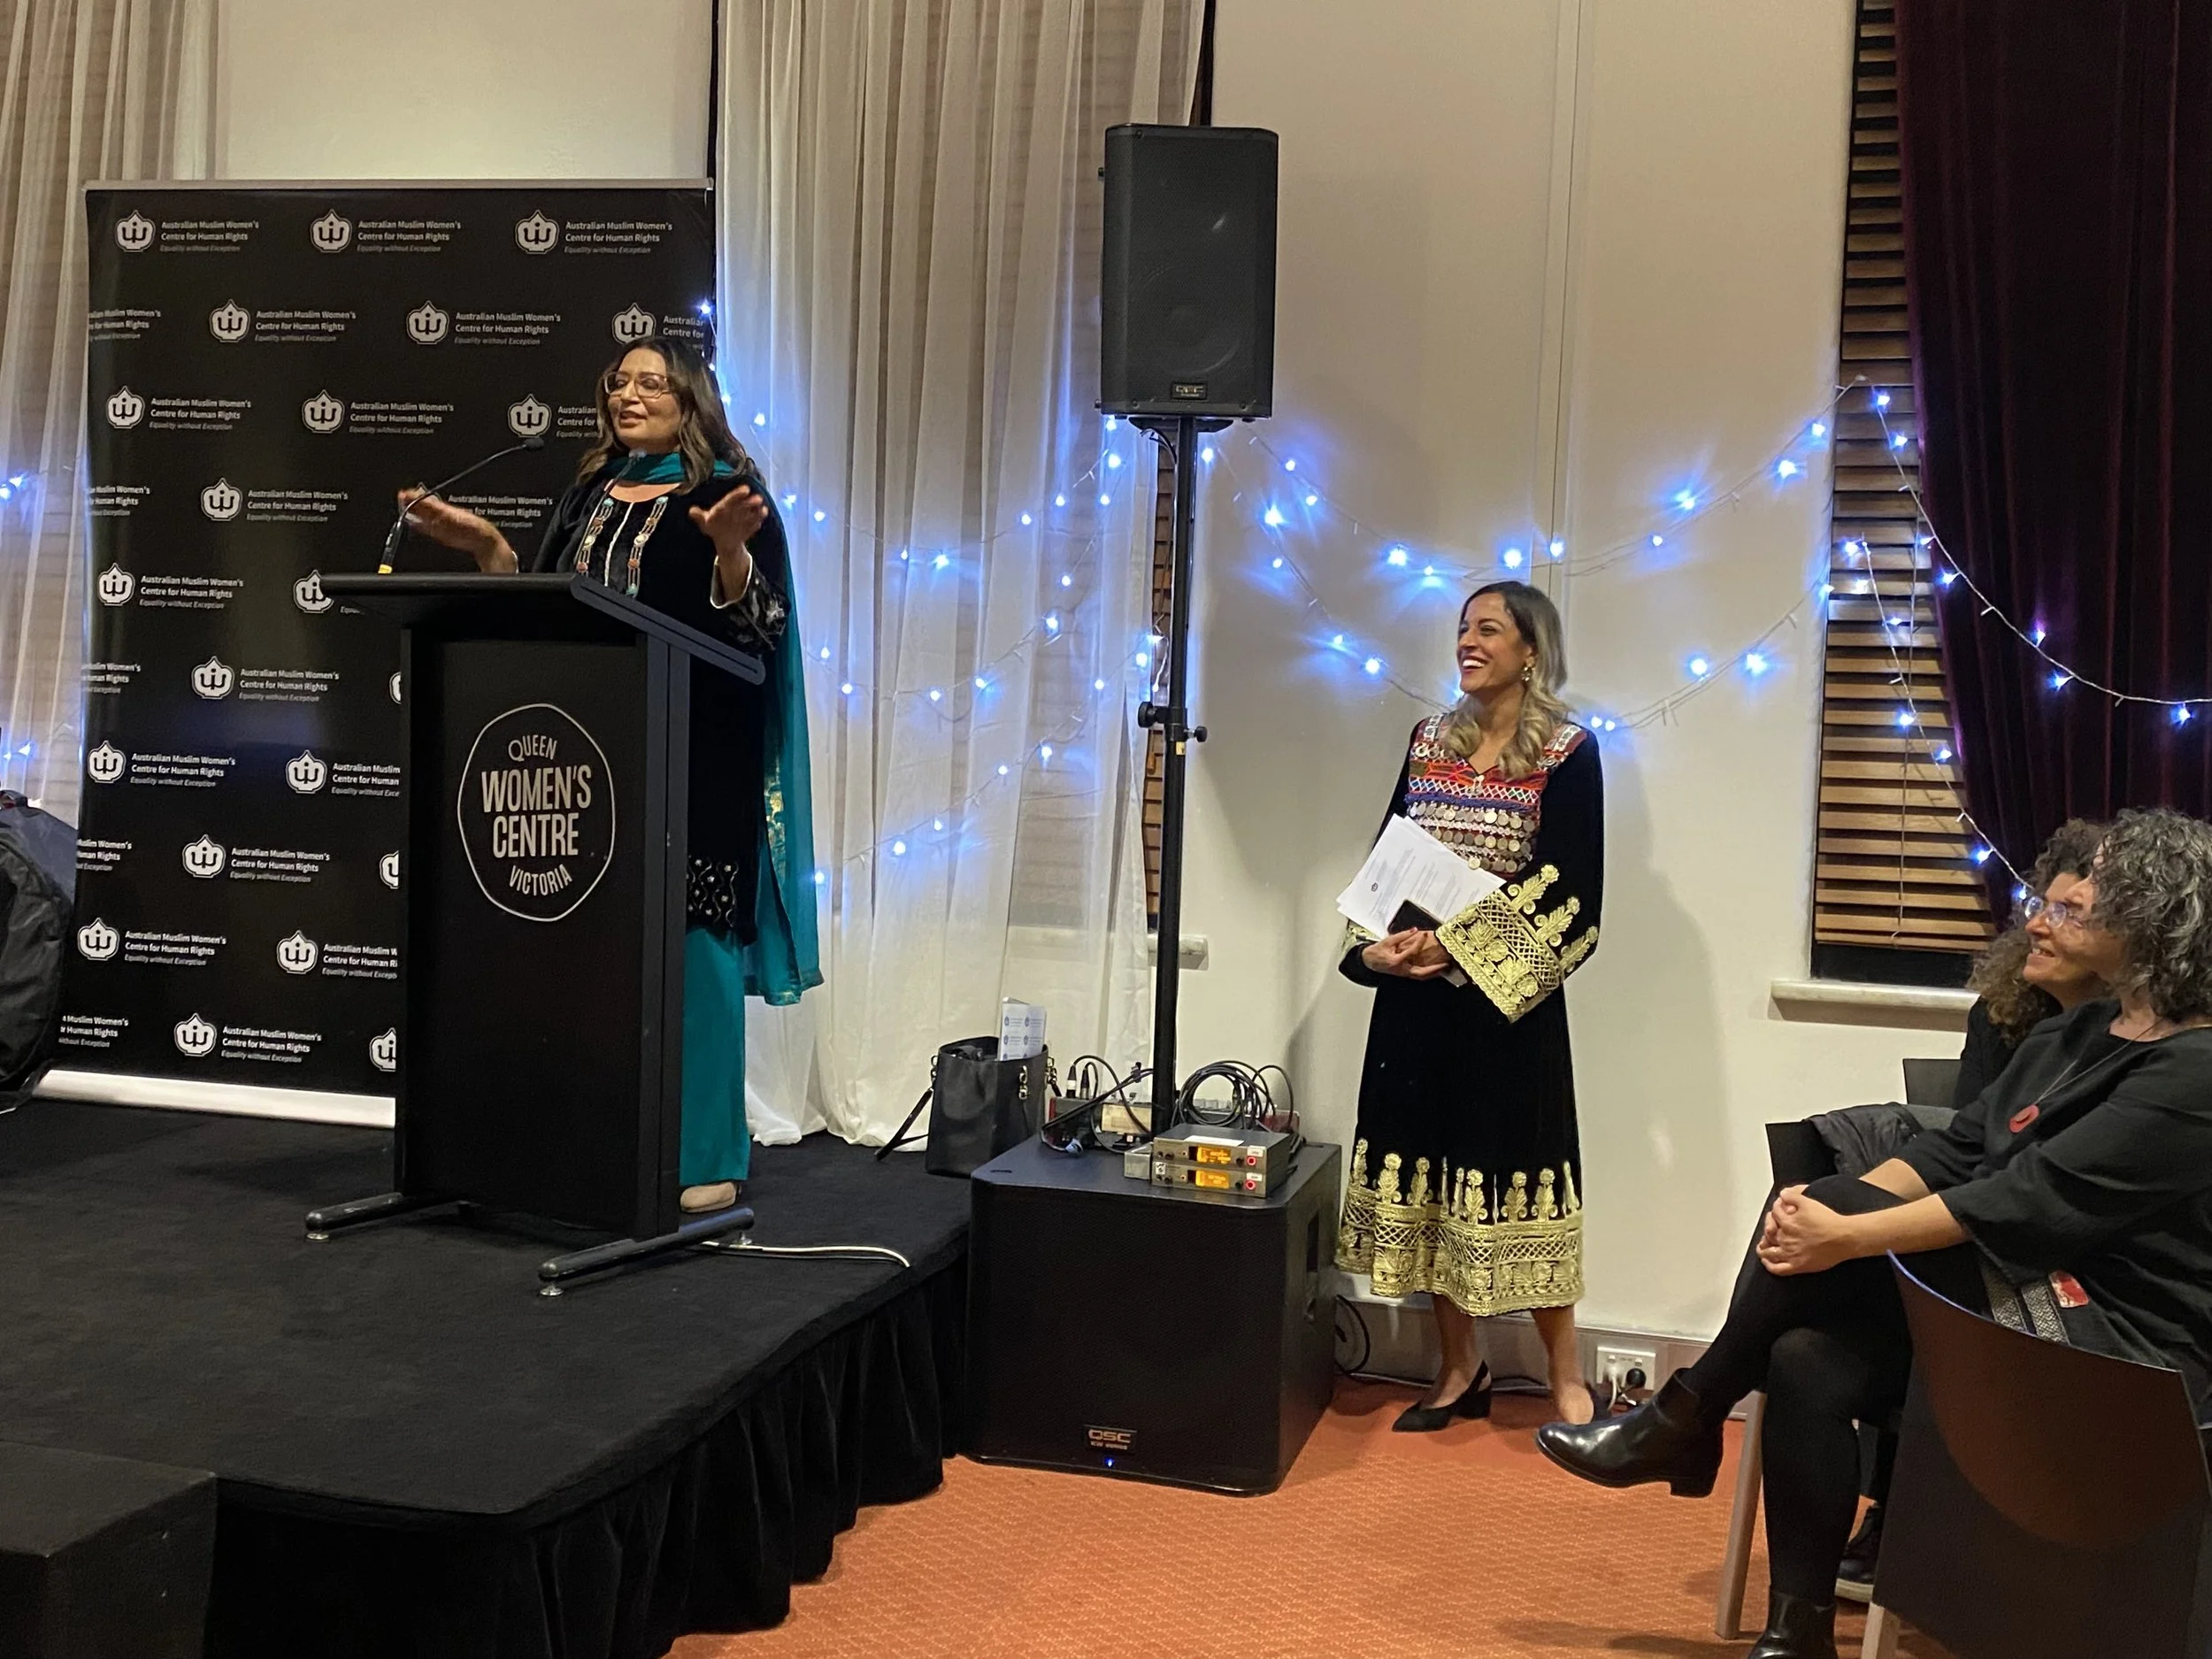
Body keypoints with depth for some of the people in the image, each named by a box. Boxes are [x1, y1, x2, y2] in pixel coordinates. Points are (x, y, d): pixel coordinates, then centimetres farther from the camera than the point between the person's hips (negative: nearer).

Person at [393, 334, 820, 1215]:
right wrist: (487, 546, 8)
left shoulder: (728, 494, 0)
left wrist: (730, 549, -27)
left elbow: (757, 625, -10)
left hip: (692, 761, -5)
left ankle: (704, 1158, 3)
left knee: (686, 945, -5)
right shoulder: (588, 494, 18)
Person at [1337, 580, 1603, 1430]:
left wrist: (1459, 947, -20)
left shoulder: (1566, 753, -5)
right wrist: (1373, 946, -6)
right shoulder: (1430, 741, 12)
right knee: (1425, 1168, 7)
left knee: (1515, 1172, -3)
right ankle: (1459, 1372, 20)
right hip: (1415, 996, 5)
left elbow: (1565, 889, -12)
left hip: (1509, 1001, -5)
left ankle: (1566, 1380, 12)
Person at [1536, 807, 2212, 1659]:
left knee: (1833, 1213, -20)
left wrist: (1845, 1233, -22)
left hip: (2122, 1346, -8)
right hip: (2027, 1301, 8)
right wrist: (1825, 1211, -10)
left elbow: (2026, 1205, -23)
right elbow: (1956, 1148, 6)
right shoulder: (2075, 1034, 12)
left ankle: (1682, 1420, -3)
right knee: (1808, 1360, -16)